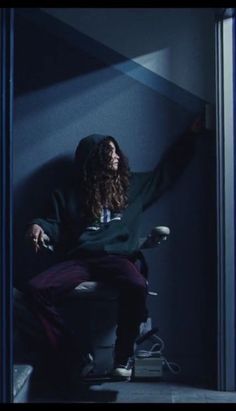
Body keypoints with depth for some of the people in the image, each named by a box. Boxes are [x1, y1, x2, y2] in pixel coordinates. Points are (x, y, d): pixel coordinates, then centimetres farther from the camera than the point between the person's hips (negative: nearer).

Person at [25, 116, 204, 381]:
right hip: (79, 259, 1)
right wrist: (38, 226, -13)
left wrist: (191, 134, 32)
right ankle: (69, 352, -18)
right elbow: (55, 226, 11)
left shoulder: (133, 185, 21)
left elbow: (168, 169, 30)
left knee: (137, 286, -37)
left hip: (117, 258, 0)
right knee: (36, 288, -28)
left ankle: (124, 354, -17)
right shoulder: (69, 194, 18)